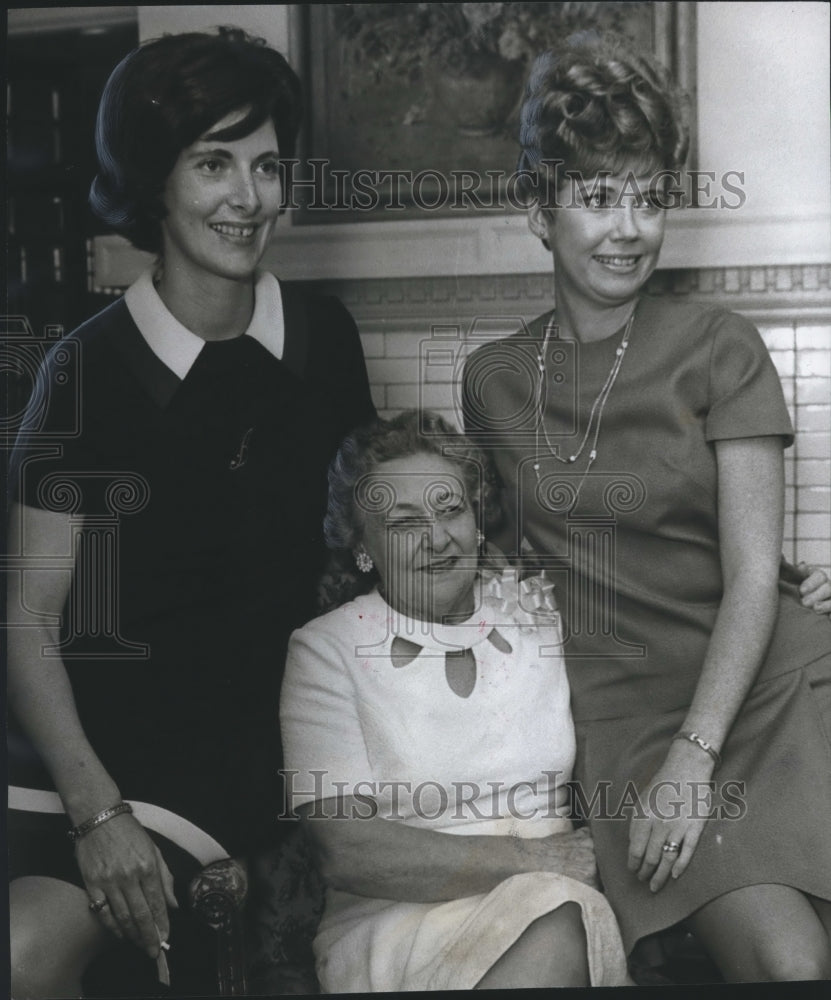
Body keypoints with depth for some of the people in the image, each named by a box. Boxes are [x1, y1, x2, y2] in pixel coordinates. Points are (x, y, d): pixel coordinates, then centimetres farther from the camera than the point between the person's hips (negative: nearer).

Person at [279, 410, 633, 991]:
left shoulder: (542, 613, 11)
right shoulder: (326, 649, -1)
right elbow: (347, 851, -10)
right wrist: (536, 859, -12)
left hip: (553, 908, 2)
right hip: (393, 924, -2)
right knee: (558, 911, -30)